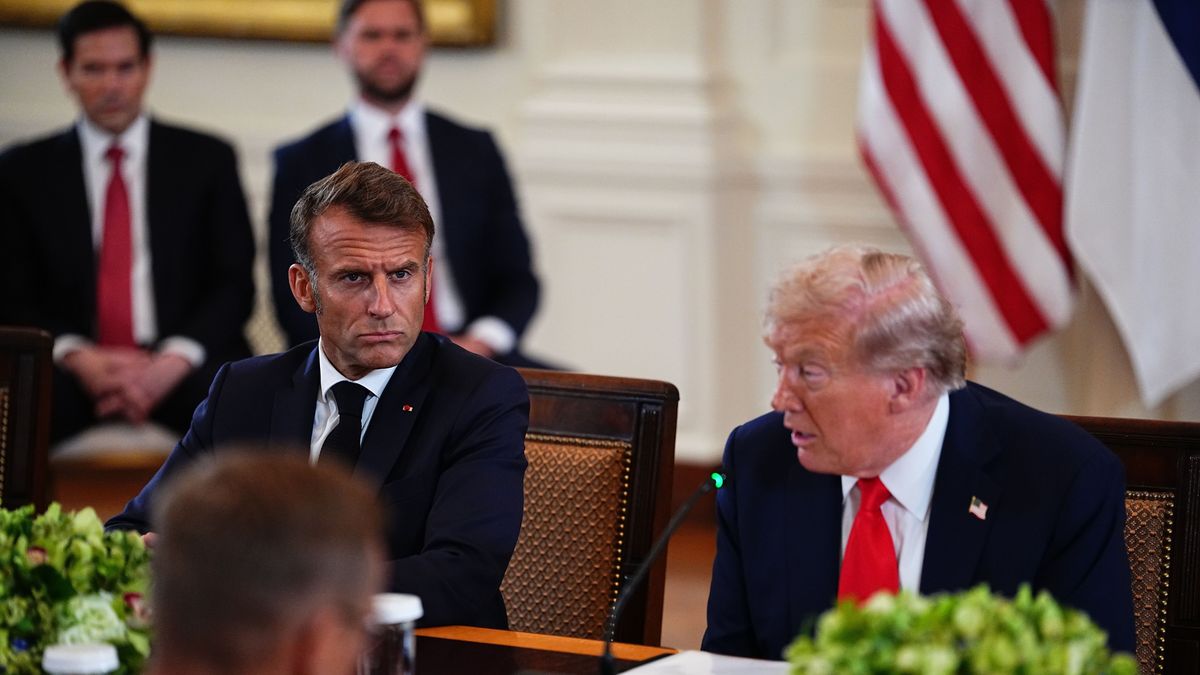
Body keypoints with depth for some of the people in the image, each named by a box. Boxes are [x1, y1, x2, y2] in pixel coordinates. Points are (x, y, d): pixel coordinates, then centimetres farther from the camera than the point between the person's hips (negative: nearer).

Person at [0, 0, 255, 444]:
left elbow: (235, 285, 7)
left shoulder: (207, 160, 13)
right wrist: (77, 358, -13)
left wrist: (174, 362, -12)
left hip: (182, 368, 0)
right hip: (73, 369, 0)